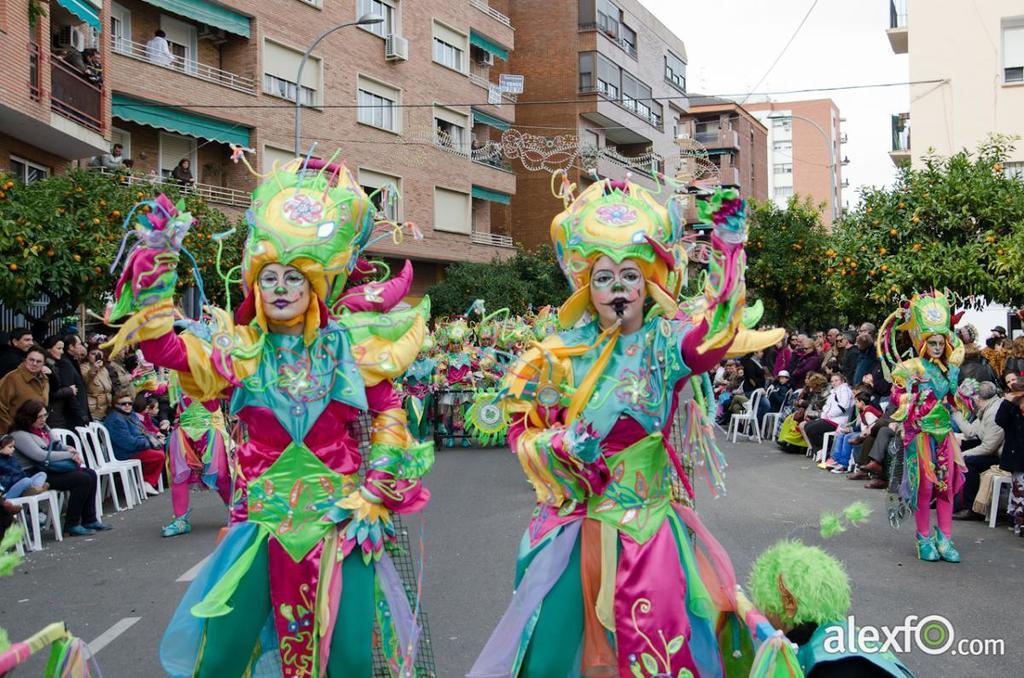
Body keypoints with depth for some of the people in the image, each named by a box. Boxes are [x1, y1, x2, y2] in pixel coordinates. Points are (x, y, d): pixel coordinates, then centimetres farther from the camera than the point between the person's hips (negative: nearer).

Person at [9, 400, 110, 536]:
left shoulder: (43, 428, 13)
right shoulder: (19, 435, -14)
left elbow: (57, 445, 23)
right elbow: (41, 455, -23)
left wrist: (71, 451, -1)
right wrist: (70, 454, -16)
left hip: (50, 469, 9)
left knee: (90, 474, -4)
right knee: (83, 479, -21)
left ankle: (89, 520, 1)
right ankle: (71, 525, -14)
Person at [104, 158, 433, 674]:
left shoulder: (347, 346, 1)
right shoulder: (241, 349, 1)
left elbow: (387, 416, 7)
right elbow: (165, 349, -13)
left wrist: (374, 496, 2)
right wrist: (154, 266, -19)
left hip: (339, 515, 0)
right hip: (264, 516, 1)